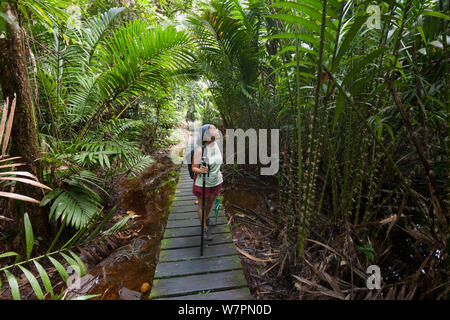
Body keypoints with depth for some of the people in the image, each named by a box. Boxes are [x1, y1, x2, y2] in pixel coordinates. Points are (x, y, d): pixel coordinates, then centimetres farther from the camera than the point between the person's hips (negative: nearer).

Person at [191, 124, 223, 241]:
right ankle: (204, 228, 30)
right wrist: (200, 170, -38)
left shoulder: (215, 145, -4)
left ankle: (206, 218, 51)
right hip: (202, 183, -6)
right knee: (202, 205, 12)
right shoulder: (200, 149, -24)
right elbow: (194, 168, -17)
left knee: (210, 202, 24)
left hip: (215, 181, 6)